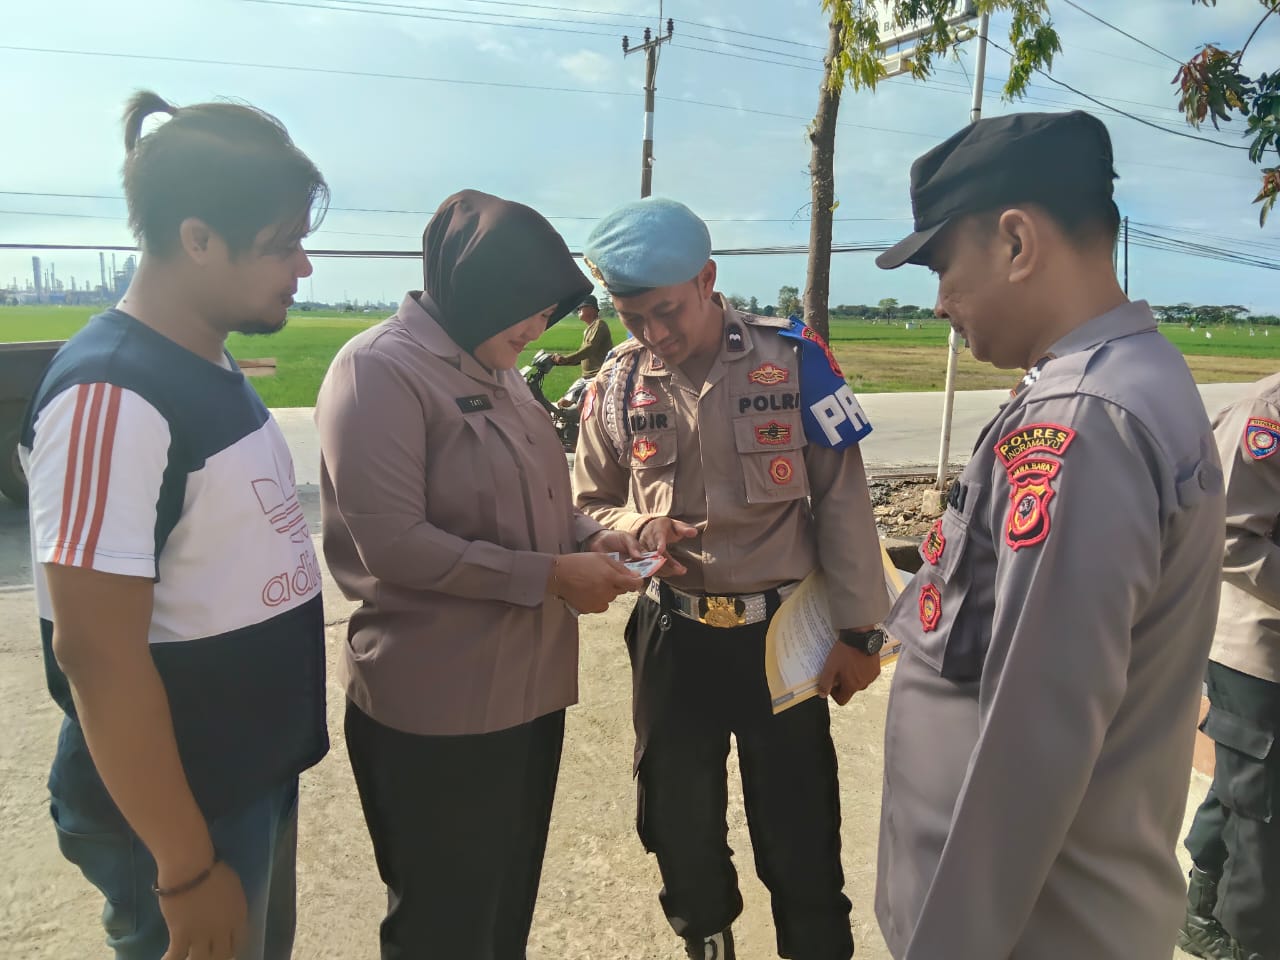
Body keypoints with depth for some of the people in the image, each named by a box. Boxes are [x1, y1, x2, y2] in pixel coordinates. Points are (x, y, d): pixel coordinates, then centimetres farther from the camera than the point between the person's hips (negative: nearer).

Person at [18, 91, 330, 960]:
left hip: (259, 772, 8)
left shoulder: (213, 366, 3)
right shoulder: (114, 395, -24)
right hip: (183, 807, -8)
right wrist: (187, 868, -19)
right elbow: (95, 653, -25)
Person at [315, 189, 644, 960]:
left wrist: (589, 537, 0)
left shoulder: (498, 371, 10)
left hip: (528, 687, 8)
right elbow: (393, 544, -24)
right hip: (436, 709, -8)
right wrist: (551, 577, -20)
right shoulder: (379, 370, -16)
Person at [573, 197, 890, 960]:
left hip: (780, 632, -3)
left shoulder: (792, 358, -10)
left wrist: (857, 629, -7)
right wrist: (640, 529, -13)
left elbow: (843, 499, -6)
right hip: (671, 635, 3)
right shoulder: (616, 386, -2)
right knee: (678, 826, 20)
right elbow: (592, 506, 9)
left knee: (800, 835, 11)